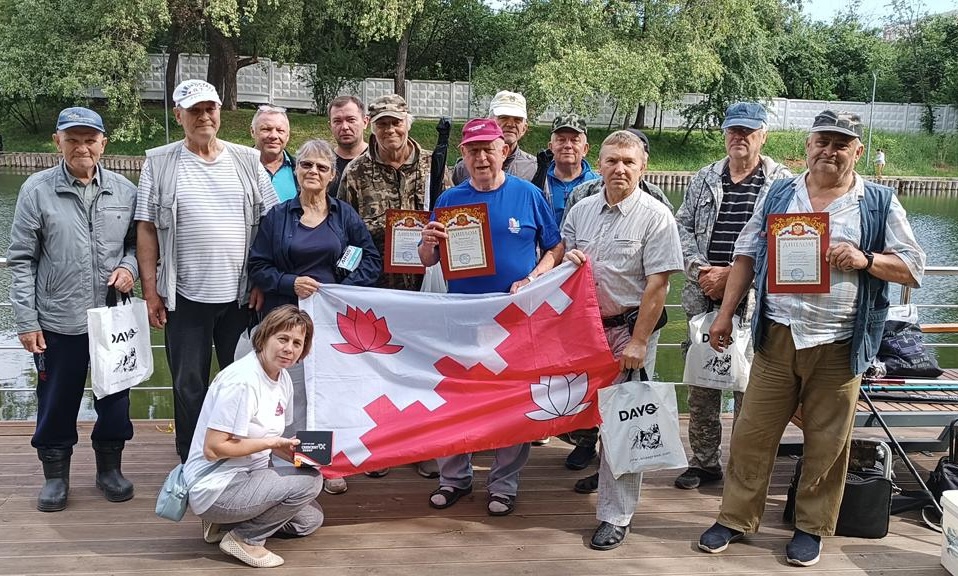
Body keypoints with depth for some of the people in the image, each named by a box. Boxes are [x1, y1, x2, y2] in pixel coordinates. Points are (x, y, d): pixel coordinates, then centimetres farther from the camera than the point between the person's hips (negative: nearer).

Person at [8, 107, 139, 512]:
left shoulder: (124, 190, 2)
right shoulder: (37, 190, -5)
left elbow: (137, 242, 14)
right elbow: (21, 260, -3)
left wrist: (129, 266, -9)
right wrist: (26, 321, -6)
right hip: (58, 322, -2)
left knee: (115, 397, 12)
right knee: (57, 402, 10)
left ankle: (109, 468, 32)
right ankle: (55, 475, 28)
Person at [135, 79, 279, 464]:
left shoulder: (247, 161, 4)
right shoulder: (160, 164, 0)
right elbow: (146, 231, 0)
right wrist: (150, 291, -5)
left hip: (241, 295, 1)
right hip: (185, 297, -1)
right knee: (189, 386, 9)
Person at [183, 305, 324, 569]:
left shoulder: (283, 379, 3)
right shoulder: (242, 380, -24)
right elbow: (213, 449, -25)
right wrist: (272, 442, -23)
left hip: (246, 476, 10)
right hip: (215, 487, -9)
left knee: (310, 519, 14)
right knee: (309, 481, -20)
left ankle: (225, 523, 14)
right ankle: (245, 539, -5)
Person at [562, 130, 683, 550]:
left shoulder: (655, 216, -9)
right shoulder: (580, 211, 7)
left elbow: (658, 284, -13)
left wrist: (638, 342, -16)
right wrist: (568, 261, -7)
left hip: (630, 328, -5)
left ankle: (616, 516, 7)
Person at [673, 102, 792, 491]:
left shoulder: (782, 183, -1)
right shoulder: (704, 180, 12)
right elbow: (682, 228, 10)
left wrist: (731, 274, -13)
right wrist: (700, 270, -7)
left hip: (754, 303, -4)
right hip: (704, 299, 4)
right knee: (701, 386, 10)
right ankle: (704, 462, 23)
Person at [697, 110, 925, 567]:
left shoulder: (880, 204, 1)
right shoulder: (779, 195, 8)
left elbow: (913, 268, 1)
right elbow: (747, 255, 11)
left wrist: (865, 259, -17)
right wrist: (725, 314, 7)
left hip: (839, 345, -1)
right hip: (777, 337, 2)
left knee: (826, 442, 8)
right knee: (753, 432, 6)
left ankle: (811, 527, 24)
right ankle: (735, 518, 20)